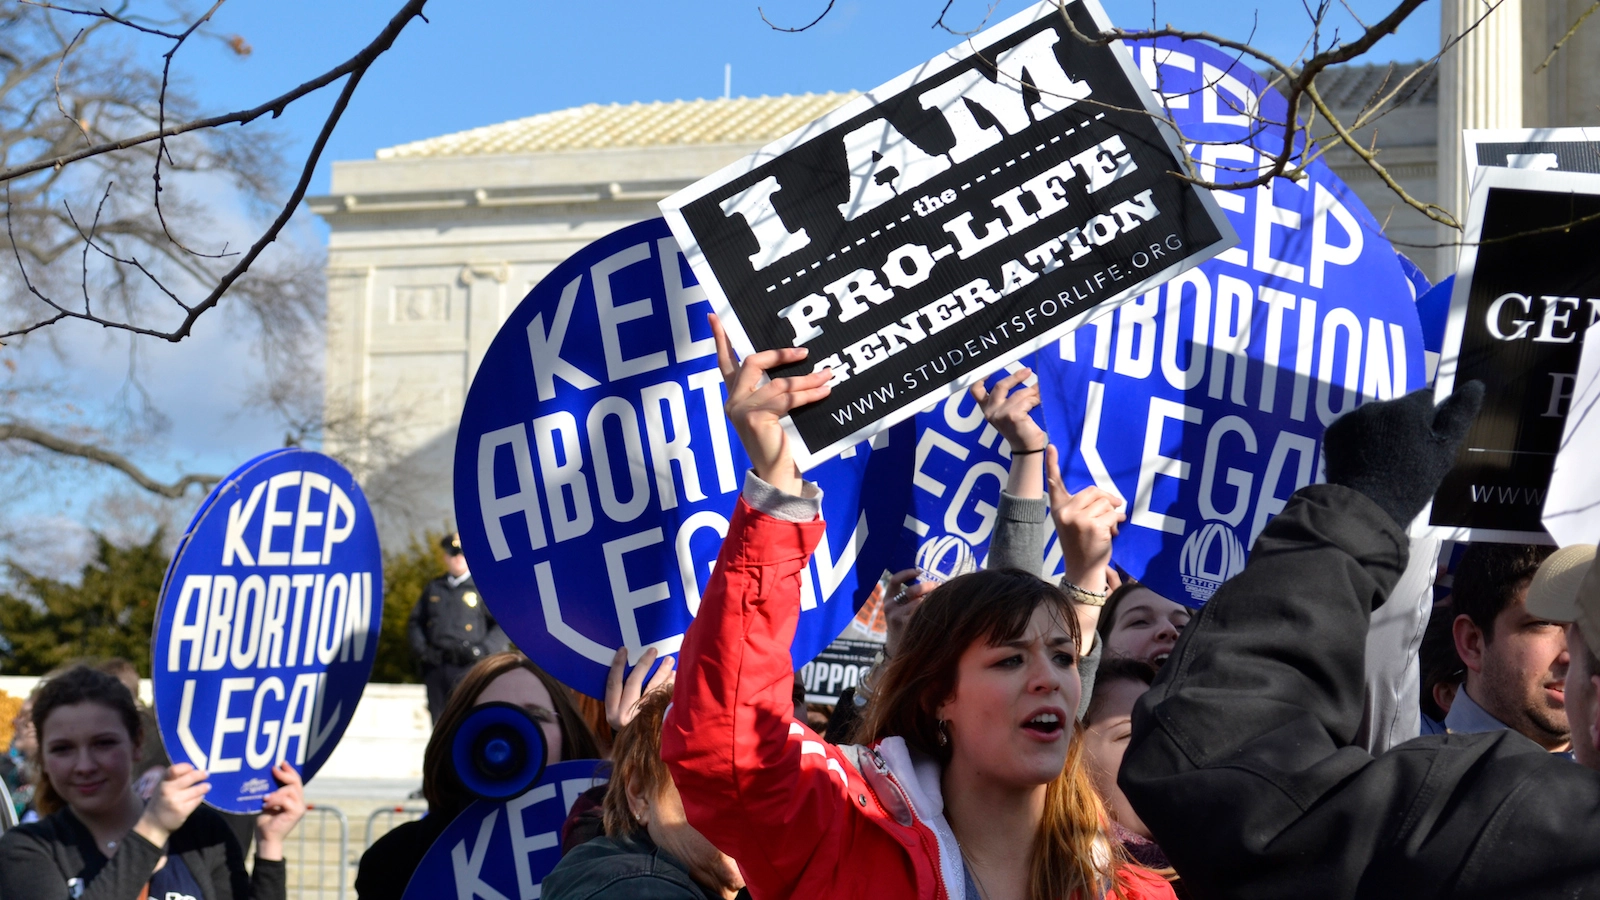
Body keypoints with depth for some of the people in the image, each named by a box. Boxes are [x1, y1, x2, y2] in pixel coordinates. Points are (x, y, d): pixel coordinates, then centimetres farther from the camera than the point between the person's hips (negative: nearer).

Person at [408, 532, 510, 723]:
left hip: (469, 668, -5)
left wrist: (481, 650, -13)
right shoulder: (433, 589, 18)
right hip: (436, 668, 5)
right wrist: (421, 649, 2)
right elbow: (414, 622, 20)